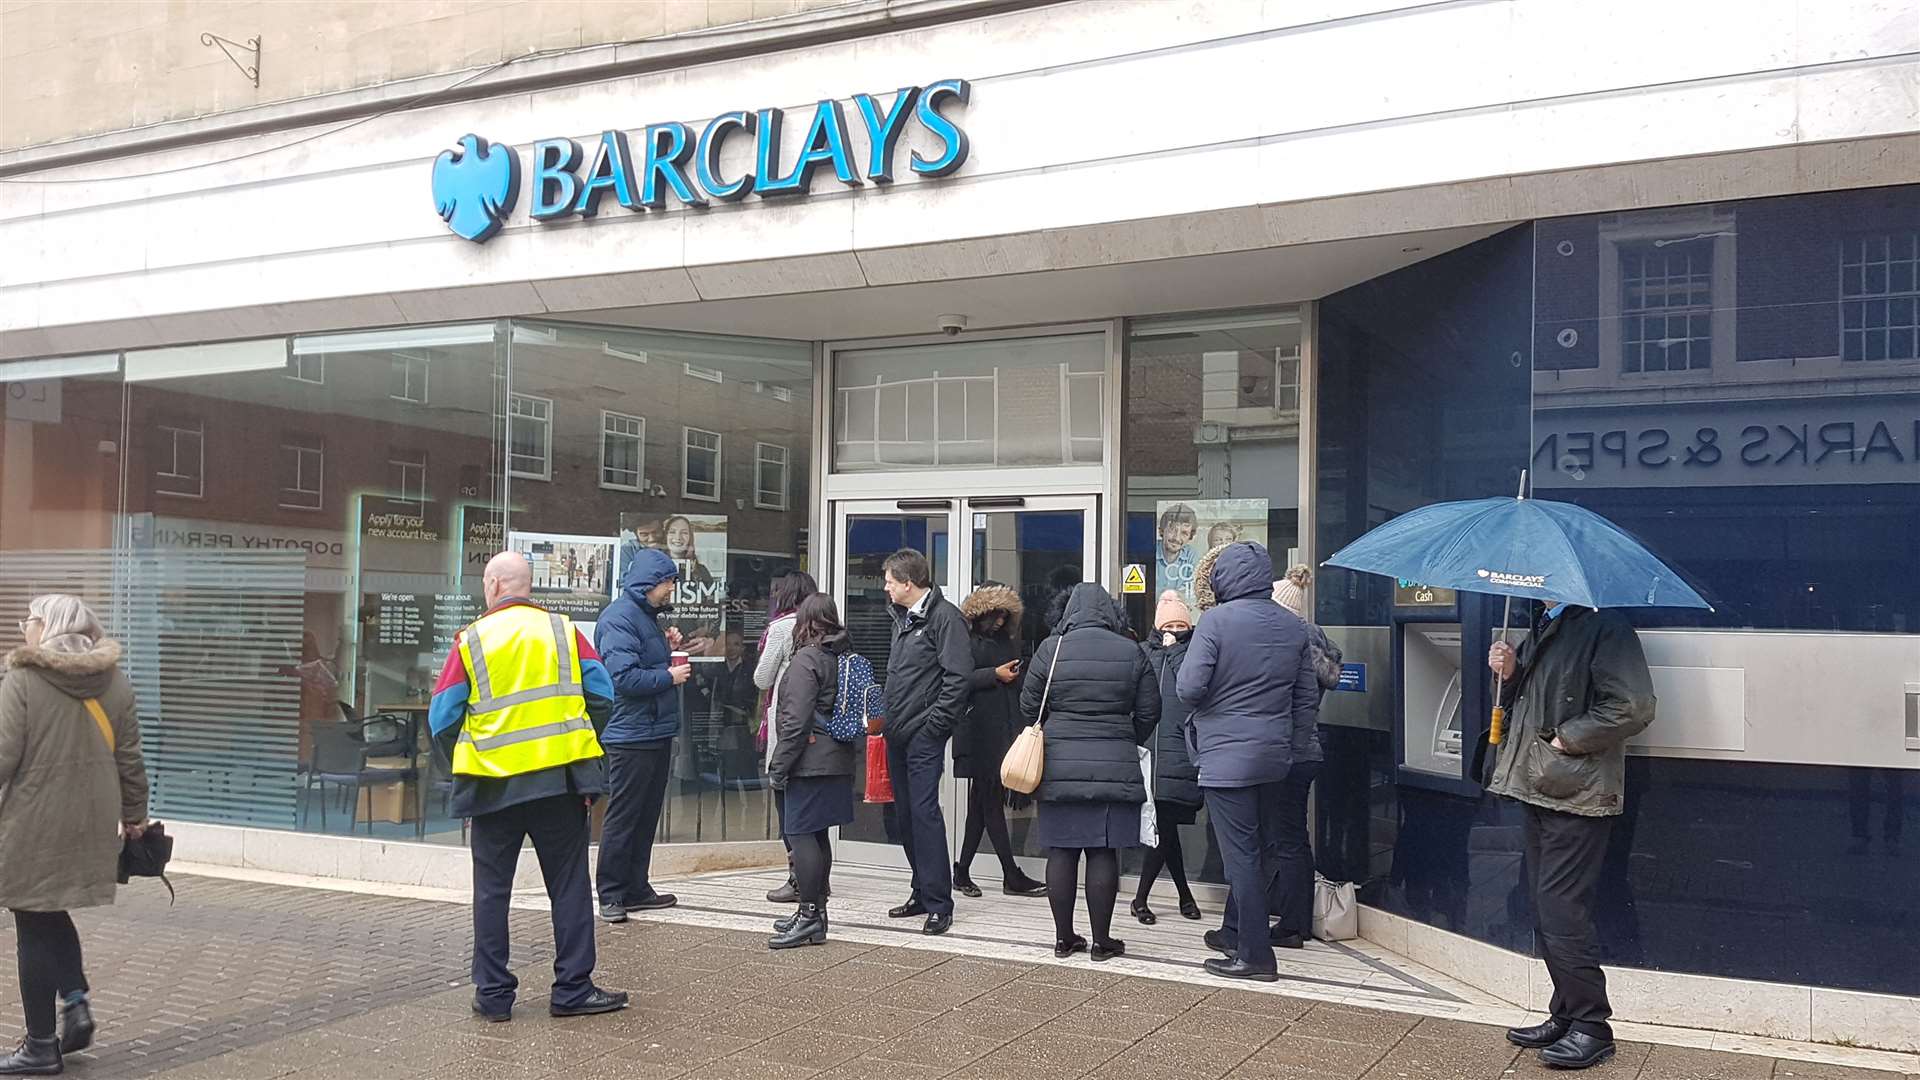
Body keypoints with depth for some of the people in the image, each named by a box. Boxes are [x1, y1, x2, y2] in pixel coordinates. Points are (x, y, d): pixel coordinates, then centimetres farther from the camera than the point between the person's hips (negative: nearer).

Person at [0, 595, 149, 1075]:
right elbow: (129, 757, 8)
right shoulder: (114, 681, 5)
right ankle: (76, 1001, 9)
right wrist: (134, 815, 17)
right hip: (92, 823, 5)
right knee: (53, 913, 23)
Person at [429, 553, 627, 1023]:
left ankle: (493, 993, 14)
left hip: (493, 785, 0)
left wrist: (462, 768, 13)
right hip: (560, 778, 0)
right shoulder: (563, 630, 2)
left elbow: (442, 719, 0)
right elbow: (602, 694, 1)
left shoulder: (471, 640, 0)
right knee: (569, 886, 8)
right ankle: (573, 990, 9)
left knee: (491, 890, 11)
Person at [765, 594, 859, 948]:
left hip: (810, 763, -9)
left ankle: (810, 915, -5)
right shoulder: (843, 656, 13)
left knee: (800, 834, -6)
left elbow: (797, 721, -17)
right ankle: (816, 912, 20)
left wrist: (778, 767, -11)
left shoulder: (807, 659, -12)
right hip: (837, 761, 9)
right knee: (817, 836, 14)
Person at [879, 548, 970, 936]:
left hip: (924, 735, -9)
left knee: (924, 811, -11)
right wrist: (888, 720, 16)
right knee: (905, 814, 12)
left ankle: (939, 904, -6)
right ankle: (923, 892, 22)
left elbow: (958, 675, -18)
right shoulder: (902, 617, 17)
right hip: (898, 735, 9)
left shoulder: (944, 616, -11)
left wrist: (935, 723, -17)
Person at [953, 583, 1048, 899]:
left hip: (1004, 730, 7)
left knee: (983, 803, 8)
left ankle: (962, 872, 15)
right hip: (979, 733, -7)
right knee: (992, 802, -5)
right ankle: (1012, 877, -4)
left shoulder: (1009, 644, 20)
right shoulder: (967, 641, -1)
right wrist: (994, 674, -13)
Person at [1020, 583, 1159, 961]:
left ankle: (1064, 937, 14)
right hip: (1114, 769, 0)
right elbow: (1149, 711, 5)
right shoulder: (1131, 652, -1)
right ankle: (1102, 940, 8)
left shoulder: (1051, 649, -3)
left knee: (1061, 852, 7)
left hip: (1059, 768, 0)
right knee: (1103, 853, 4)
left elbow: (1029, 706, 2)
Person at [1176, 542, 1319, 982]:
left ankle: (1255, 955, 3)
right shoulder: (1294, 627, 6)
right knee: (1261, 850, 16)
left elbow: (1190, 689, -17)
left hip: (1226, 756, -6)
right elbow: (1307, 699, 10)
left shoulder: (1216, 621, -13)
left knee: (1241, 853, -1)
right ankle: (1236, 931, 32)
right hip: (1275, 756, 6)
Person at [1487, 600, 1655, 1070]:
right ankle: (1565, 1015, 24)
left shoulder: (1604, 627, -13)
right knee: (1547, 910, 14)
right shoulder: (1543, 629, 16)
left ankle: (1591, 1026, 5)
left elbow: (1633, 707, -21)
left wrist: (1566, 739, -17)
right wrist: (1510, 673, 4)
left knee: (1561, 910, -6)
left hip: (1577, 795, -9)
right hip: (1539, 787, 9)